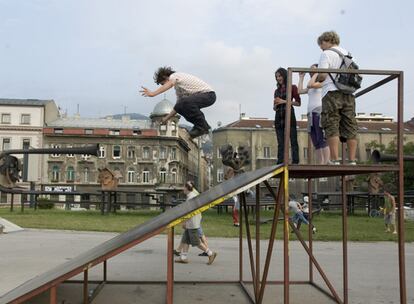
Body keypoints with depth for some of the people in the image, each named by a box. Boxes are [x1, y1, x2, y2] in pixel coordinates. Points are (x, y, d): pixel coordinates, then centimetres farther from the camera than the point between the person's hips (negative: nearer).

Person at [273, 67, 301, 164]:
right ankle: (280, 164, -1)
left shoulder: (292, 87, 6)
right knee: (280, 144, 1)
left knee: (293, 142, -10)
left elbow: (298, 103, -2)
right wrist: (275, 104, -2)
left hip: (289, 116, -5)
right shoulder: (277, 91, 20)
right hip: (279, 117, 5)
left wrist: (284, 101, -9)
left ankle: (295, 163, -14)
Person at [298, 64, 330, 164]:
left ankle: (326, 163, -22)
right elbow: (300, 91, 24)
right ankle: (319, 166, -1)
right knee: (316, 143, 1)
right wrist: (301, 77, 28)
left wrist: (316, 73, -1)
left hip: (319, 112, -8)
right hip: (311, 114, 8)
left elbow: (310, 85, -12)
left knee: (322, 140, -17)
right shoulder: (311, 87, 27)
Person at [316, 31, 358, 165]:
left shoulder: (326, 54, -1)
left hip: (332, 93, -6)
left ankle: (335, 160, -12)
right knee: (350, 127, 5)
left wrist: (316, 78, 9)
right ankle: (352, 161, 4)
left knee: (331, 127, -6)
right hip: (348, 94, 6)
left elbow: (322, 75, -12)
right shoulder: (347, 53, 20)